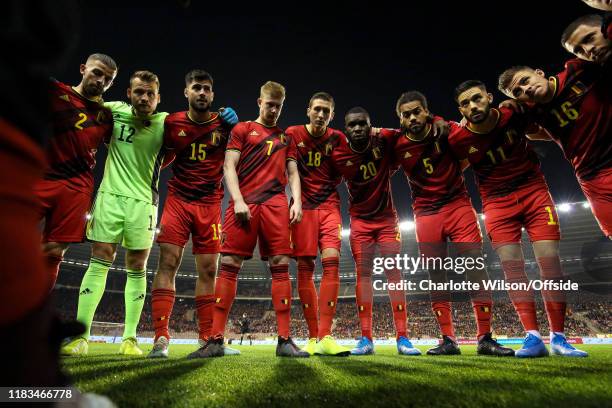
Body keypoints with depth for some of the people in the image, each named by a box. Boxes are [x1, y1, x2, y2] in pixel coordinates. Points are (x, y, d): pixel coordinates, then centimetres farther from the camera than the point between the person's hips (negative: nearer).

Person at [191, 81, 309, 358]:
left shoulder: (285, 138, 24)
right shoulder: (242, 129, 16)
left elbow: (292, 172, 18)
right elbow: (229, 167, 5)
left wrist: (297, 201, 1)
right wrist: (237, 200, -9)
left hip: (276, 204, 2)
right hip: (244, 203, -2)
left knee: (281, 266, -5)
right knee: (229, 265, -7)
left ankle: (284, 340, 0)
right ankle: (216, 340, 0)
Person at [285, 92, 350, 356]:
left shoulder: (337, 138, 10)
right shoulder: (293, 134, 5)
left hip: (329, 206, 1)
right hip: (303, 206, -1)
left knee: (331, 261, -15)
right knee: (305, 267, -4)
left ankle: (325, 337, -11)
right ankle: (313, 337, 5)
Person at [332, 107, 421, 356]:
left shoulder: (384, 141, -13)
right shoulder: (339, 155, -15)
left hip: (387, 217, 1)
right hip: (360, 220, 0)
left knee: (394, 272, -3)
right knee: (363, 273, -4)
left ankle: (402, 338, 2)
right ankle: (366, 338, 2)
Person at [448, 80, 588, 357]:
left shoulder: (514, 115, -11)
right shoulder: (458, 140, -15)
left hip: (533, 190, 1)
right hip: (497, 203, -1)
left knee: (550, 262, -4)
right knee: (512, 267, -8)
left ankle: (558, 337, 6)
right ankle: (532, 336, -1)